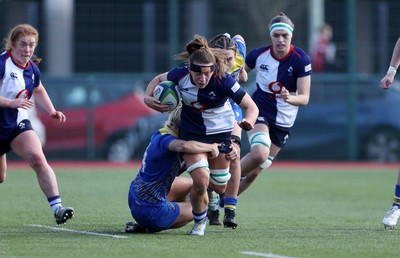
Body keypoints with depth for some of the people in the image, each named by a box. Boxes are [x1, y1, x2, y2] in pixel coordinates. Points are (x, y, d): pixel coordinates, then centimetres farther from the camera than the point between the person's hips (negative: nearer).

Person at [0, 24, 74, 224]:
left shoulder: (32, 70, 2)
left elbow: (39, 91, 24)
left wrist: (51, 111, 11)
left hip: (19, 125, 4)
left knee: (38, 159, -21)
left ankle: (57, 208, -29)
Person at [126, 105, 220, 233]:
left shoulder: (159, 135, 5)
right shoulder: (165, 140, -24)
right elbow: (185, 146, -48)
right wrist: (211, 147, -29)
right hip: (151, 211, -8)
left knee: (190, 184, 27)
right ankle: (148, 227, 4)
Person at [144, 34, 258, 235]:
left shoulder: (223, 81, -28)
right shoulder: (180, 75, -21)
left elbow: (251, 106, -25)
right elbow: (159, 79, 2)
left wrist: (249, 121, -46)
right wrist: (148, 97, -15)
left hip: (221, 133, 0)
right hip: (192, 134, 0)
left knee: (219, 188, 10)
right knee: (201, 181, -21)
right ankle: (200, 221, 8)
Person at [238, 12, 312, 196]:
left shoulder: (301, 60, -15)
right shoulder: (258, 55, -11)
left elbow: (304, 97, -19)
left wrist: (290, 98, -39)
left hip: (284, 121, 1)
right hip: (260, 111, -1)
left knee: (253, 172, 2)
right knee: (260, 154, -29)